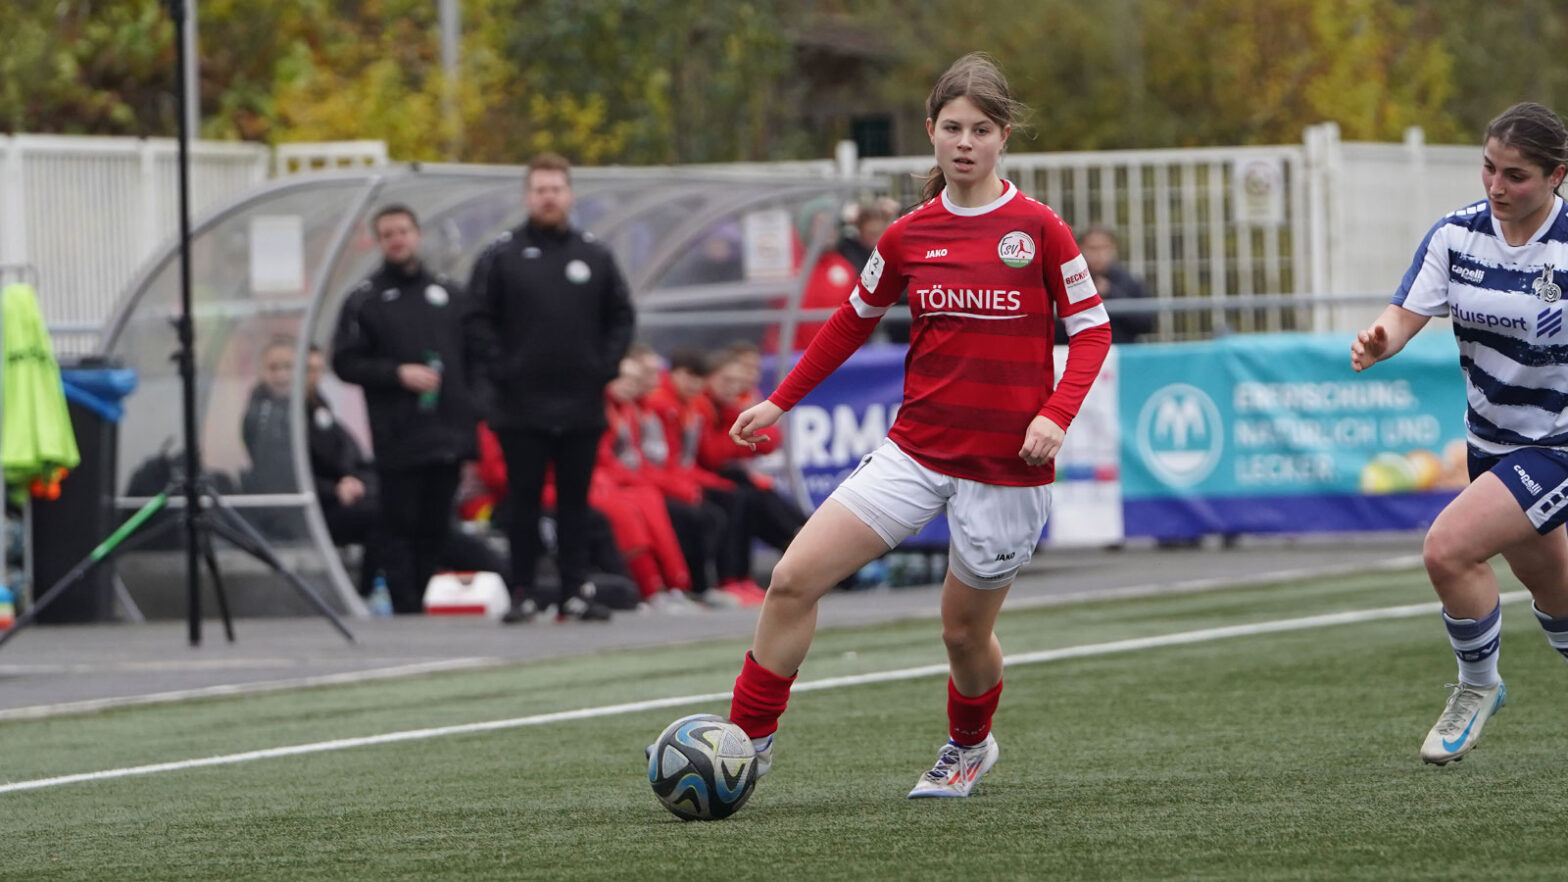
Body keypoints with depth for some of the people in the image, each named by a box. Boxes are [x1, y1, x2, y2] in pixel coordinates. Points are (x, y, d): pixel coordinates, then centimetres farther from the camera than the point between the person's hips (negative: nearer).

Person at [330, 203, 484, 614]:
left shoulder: (448, 293, 14)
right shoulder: (364, 299, 3)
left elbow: (474, 352, 17)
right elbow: (345, 363, -1)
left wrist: (473, 407, 7)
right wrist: (398, 374, -12)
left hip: (448, 432, 4)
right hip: (397, 438, -4)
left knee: (435, 526, 5)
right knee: (398, 525, -6)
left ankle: (417, 600, 13)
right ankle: (406, 608, -6)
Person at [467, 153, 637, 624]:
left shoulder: (595, 255, 8)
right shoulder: (501, 256, 1)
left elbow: (621, 316, 11)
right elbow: (481, 319, 0)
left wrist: (606, 366, 0)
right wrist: (499, 370, -8)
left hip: (582, 407, 2)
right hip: (522, 408, -2)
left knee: (576, 501, 4)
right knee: (524, 501, 0)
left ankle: (575, 591, 7)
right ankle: (522, 593, 4)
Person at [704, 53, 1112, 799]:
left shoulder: (1038, 230, -6)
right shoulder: (909, 236, 3)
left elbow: (1091, 329, -3)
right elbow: (854, 320, 17)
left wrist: (1056, 414, -18)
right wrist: (781, 402, 16)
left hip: (1007, 464, -3)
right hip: (917, 450, 3)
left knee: (964, 629, 7)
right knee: (794, 578, -10)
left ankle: (970, 744, 39)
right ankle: (749, 738, 1)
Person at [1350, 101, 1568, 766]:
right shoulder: (1457, 236, -5)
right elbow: (1406, 313, -14)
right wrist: (1380, 340, -34)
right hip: (1492, 438, 6)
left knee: (1448, 549, -20)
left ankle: (1478, 685, 4)